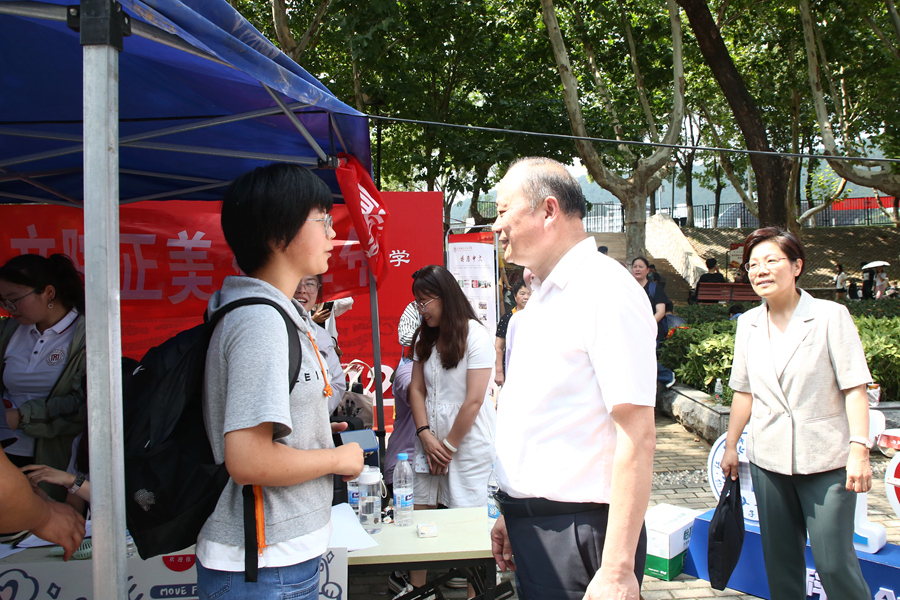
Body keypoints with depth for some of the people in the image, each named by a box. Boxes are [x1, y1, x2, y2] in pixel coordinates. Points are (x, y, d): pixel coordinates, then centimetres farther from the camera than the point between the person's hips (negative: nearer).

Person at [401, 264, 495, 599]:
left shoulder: (474, 335, -12)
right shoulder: (425, 338, 10)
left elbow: (474, 400, -15)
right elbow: (417, 389, 9)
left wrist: (449, 446, -10)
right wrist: (426, 435, -4)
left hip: (468, 442, -6)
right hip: (432, 440, 6)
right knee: (420, 513, 5)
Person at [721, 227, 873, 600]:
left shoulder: (831, 316, -5)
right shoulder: (748, 324, 7)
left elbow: (854, 387, -9)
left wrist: (859, 449, -16)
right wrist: (731, 445, 13)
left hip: (826, 459, -4)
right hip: (768, 458, 4)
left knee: (834, 562, -4)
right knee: (780, 560, 11)